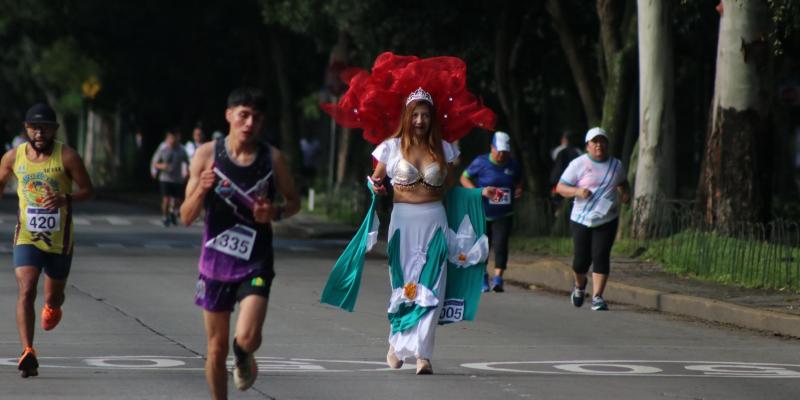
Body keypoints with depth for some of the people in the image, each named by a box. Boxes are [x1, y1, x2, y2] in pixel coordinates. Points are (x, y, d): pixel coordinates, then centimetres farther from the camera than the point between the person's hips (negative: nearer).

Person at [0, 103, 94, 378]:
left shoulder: (67, 156, -9)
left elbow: (88, 190, -6)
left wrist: (66, 199, -24)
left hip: (59, 240, 0)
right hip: (27, 238, 0)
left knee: (53, 297, 14)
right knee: (26, 292, -19)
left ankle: (52, 307, 53)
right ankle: (28, 353, -25)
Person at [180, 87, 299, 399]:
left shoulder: (273, 159, -4)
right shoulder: (207, 155, -5)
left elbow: (294, 201, 12)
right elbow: (186, 218, -4)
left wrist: (276, 213, -11)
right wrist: (201, 189, -24)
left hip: (256, 264, -1)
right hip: (216, 260, 1)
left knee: (247, 337, -18)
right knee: (216, 347, 7)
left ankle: (244, 358, 19)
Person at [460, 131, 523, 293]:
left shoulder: (513, 165, 2)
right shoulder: (481, 162, -8)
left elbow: (518, 180, 20)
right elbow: (464, 178, -2)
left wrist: (519, 189, -3)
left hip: (503, 214, 1)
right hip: (482, 213, -1)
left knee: (500, 244, -14)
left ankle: (498, 278, -15)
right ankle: (482, 276, 29)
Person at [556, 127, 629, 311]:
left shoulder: (616, 165, 8)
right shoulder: (578, 164, -3)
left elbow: (622, 182, 28)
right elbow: (560, 187, -3)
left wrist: (624, 192, 5)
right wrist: (577, 191, -22)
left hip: (607, 220, 2)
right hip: (581, 220, -2)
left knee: (601, 256, -10)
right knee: (582, 259, 1)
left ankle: (597, 297, -6)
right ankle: (580, 286, 33)